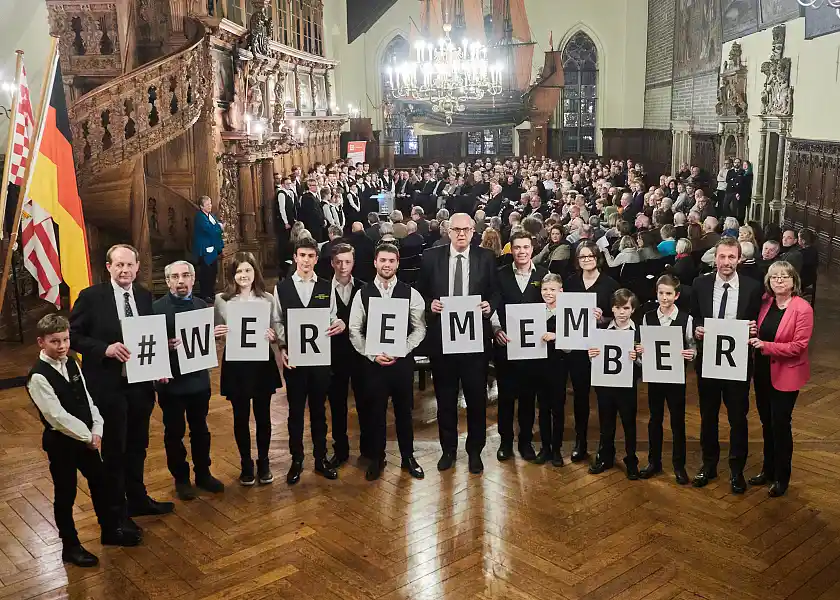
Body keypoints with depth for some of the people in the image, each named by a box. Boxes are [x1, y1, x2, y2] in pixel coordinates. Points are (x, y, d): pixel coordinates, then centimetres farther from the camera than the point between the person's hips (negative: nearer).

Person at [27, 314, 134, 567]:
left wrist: (96, 430, -6)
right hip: (60, 442, -7)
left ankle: (109, 530, 37)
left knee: (99, 482, 18)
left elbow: (87, 399, 5)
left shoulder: (71, 364, 2)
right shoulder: (38, 377, -21)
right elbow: (57, 416, -24)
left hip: (86, 437, 7)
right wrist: (87, 436, -17)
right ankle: (70, 546, 25)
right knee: (65, 494, 8)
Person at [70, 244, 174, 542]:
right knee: (114, 450, 7)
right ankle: (116, 513, 22)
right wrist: (105, 349, -22)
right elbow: (73, 336, -9)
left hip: (141, 381, 5)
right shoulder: (91, 296, -10)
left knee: (137, 446, 20)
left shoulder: (145, 296, 3)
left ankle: (137, 500, 39)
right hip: (108, 385, -5)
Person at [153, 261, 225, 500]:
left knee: (200, 429, 16)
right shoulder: (157, 308, -7)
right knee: (174, 432, 10)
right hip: (171, 381, -3)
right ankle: (181, 478, 25)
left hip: (198, 379, 3)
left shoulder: (202, 306, 5)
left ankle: (203, 474, 31)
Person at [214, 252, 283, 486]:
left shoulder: (268, 299, 0)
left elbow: (278, 330, 1)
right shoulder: (221, 300, -2)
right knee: (241, 417, 10)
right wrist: (218, 332, -19)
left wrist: (273, 335, -20)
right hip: (235, 365, 0)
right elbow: (215, 334, 3)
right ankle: (246, 464, 27)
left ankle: (263, 462, 28)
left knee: (263, 415, 11)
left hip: (263, 363, 1)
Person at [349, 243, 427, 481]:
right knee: (376, 412, 10)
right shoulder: (362, 294, -1)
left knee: (404, 411, 12)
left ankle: (408, 457, 28)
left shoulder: (410, 293, -1)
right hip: (373, 362, 0)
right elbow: (354, 331, -1)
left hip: (403, 361, 0)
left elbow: (420, 328, -2)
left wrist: (400, 351, -12)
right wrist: (373, 355, -11)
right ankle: (376, 459, 25)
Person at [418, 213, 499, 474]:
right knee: (445, 396, 12)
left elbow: (495, 293, 6)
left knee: (476, 396, 7)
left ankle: (475, 450, 24)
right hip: (441, 335, 1)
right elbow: (420, 292, 6)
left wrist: (490, 305, -14)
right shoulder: (431, 257, 2)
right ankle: (448, 449, 28)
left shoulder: (486, 258, 2)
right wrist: (430, 304, -13)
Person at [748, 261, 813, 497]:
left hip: (786, 375, -5)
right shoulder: (765, 303, 1)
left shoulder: (802, 309, -16)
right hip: (763, 372, 6)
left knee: (780, 425, 4)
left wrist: (766, 346, -24)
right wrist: (753, 338, -7)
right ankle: (768, 469, 32)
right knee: (767, 423, 16)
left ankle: (782, 477, 21)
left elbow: (799, 346, -18)